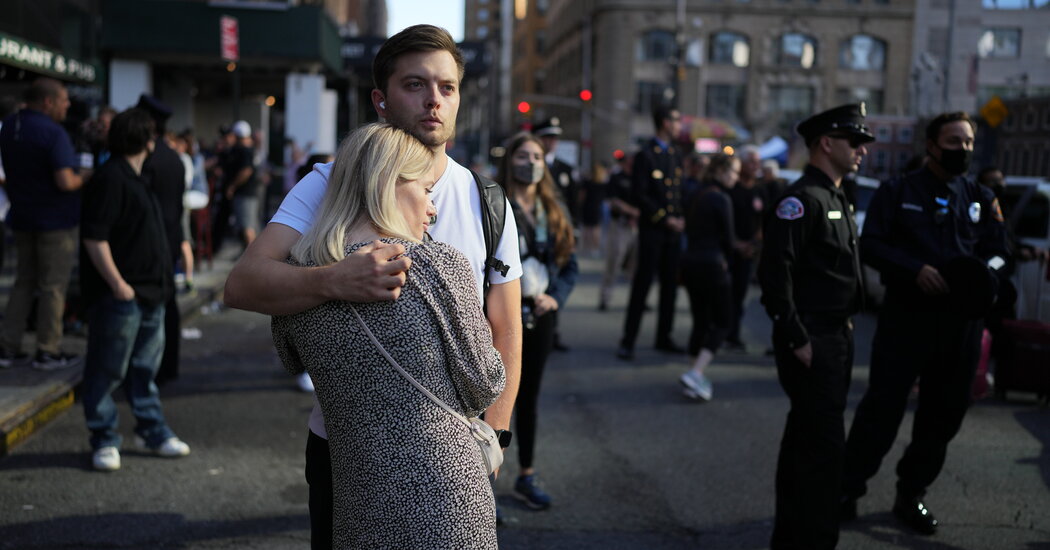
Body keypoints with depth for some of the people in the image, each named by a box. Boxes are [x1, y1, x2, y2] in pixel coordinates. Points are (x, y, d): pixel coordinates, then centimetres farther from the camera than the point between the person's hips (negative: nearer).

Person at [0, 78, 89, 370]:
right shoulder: (53, 133, -19)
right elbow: (65, 182, -26)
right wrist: (84, 176, -9)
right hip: (56, 220, -7)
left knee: (24, 282, 16)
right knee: (53, 287, 2)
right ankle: (48, 351, 9)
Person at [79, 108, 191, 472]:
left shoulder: (136, 179, 16)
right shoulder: (111, 179, -15)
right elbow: (94, 237, -20)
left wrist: (160, 283, 19)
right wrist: (117, 284, -20)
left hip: (149, 294, 10)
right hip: (120, 296, -10)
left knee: (145, 368, 17)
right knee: (107, 371, 2)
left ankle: (153, 432, 27)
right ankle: (104, 441, 12)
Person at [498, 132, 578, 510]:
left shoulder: (554, 211, 9)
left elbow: (571, 263, 11)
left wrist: (555, 297, -5)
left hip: (540, 314, 5)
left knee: (528, 396, 15)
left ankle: (526, 478, 27)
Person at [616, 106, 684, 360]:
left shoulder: (676, 154, 16)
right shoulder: (645, 155, -7)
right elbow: (640, 195, -12)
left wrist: (681, 219, 3)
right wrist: (665, 219, -13)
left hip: (673, 230, 7)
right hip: (653, 230, -7)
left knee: (670, 284, 9)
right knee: (642, 283, -5)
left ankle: (664, 337, 18)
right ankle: (628, 341, 0)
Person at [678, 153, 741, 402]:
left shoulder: (697, 196, 12)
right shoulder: (721, 199, -13)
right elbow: (728, 239, -11)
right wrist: (725, 259, 10)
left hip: (690, 262, 8)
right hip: (711, 265, -8)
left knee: (700, 321, 14)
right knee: (722, 322, 2)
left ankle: (697, 377, 16)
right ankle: (695, 373, -12)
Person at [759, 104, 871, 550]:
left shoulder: (837, 199, 16)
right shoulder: (801, 198, -15)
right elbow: (775, 273, -22)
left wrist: (846, 331, 15)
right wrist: (797, 340, -21)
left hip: (837, 338, 10)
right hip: (811, 342, -10)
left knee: (806, 441, 17)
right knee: (823, 445, -7)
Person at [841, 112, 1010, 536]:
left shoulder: (981, 199, 11)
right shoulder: (898, 192, 1)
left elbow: (998, 248, 10)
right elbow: (871, 244, -6)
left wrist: (986, 270, -13)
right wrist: (915, 270, -19)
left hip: (961, 321, 4)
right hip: (906, 314, -4)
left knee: (943, 413, 10)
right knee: (882, 406, -3)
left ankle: (912, 495, 25)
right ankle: (848, 489, 9)